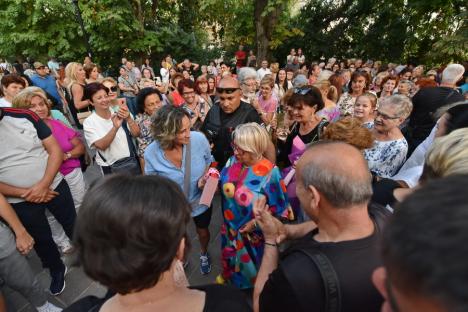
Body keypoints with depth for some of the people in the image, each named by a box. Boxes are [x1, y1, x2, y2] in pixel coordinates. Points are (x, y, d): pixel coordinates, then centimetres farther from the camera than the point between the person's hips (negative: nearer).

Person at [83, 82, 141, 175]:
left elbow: (136, 134, -8)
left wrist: (129, 119, -27)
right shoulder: (89, 122, -7)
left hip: (132, 162, 2)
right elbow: (102, 146, -20)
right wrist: (115, 127, -34)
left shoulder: (119, 111, -2)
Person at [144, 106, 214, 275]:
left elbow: (209, 161, -6)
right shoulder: (152, 153, -28)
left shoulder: (199, 139, -28)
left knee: (203, 232, 29)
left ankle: (204, 254, 65)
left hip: (200, 201, 1)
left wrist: (204, 178, -23)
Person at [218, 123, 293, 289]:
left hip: (253, 233, -5)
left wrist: (256, 222, -21)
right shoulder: (233, 161, -10)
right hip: (230, 227, 5)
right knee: (229, 258, 29)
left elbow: (279, 208, -19)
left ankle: (250, 288, 53)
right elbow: (222, 185, 4)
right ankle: (227, 278, 61)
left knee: (250, 265, 22)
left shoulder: (269, 172, -26)